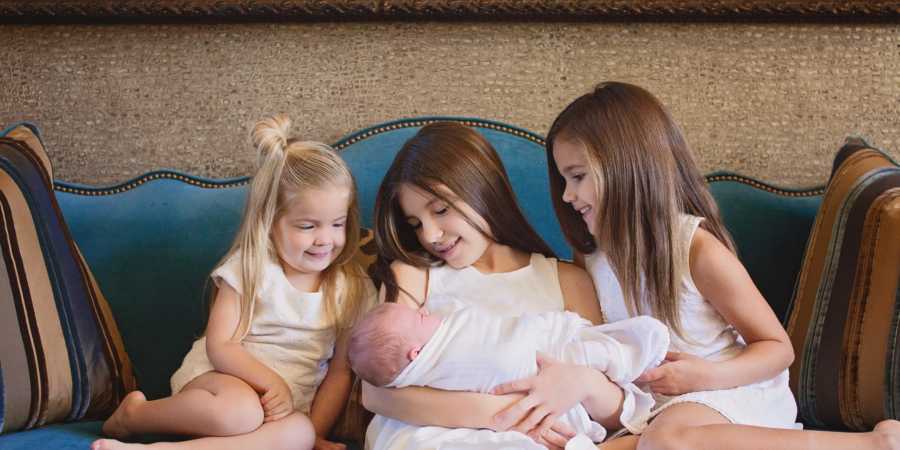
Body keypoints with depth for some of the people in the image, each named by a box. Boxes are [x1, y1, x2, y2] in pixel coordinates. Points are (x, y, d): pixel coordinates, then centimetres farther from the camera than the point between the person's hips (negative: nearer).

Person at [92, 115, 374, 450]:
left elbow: (341, 372, 2)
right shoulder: (250, 268, -8)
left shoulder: (350, 287, 1)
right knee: (240, 412, -38)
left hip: (288, 405, 3)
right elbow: (221, 346, -11)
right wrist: (271, 381, -25)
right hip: (225, 374, -3)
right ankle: (133, 414, -10)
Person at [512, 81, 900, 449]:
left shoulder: (698, 249, -13)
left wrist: (708, 376, -22)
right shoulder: (590, 255, 5)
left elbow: (778, 347, -6)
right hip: (655, 407, 7)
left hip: (731, 390, -7)